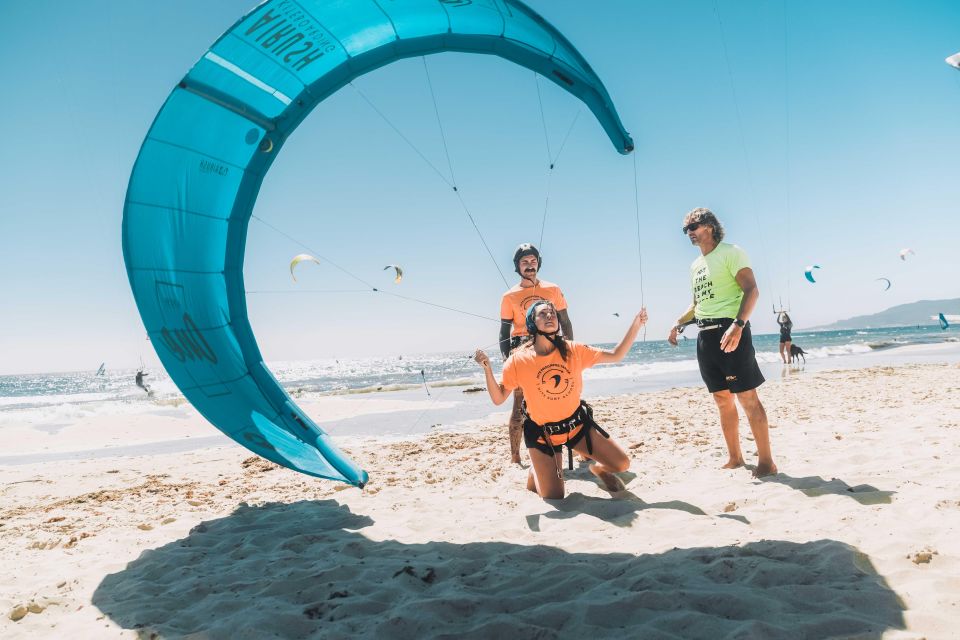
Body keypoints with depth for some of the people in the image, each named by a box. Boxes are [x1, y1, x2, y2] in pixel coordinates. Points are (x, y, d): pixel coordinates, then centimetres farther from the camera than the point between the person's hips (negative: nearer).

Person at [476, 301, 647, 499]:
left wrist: (636, 324, -14)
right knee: (554, 497, -4)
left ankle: (598, 468, 33)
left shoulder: (573, 350, -9)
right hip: (542, 434, -2)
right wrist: (487, 369, -26)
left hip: (577, 424, 3)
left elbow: (615, 356, -4)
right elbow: (498, 399, -10)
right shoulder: (518, 360, -14)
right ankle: (534, 473, 29)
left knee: (621, 464, -2)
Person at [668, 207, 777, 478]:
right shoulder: (695, 265, 20)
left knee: (747, 397, -7)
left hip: (729, 330, -8)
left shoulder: (731, 253, -4)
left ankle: (766, 461, -1)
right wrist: (679, 324, 12)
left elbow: (752, 290, -14)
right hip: (705, 335, 8)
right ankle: (735, 457, 20)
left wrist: (738, 325, -28)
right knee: (723, 400, 11)